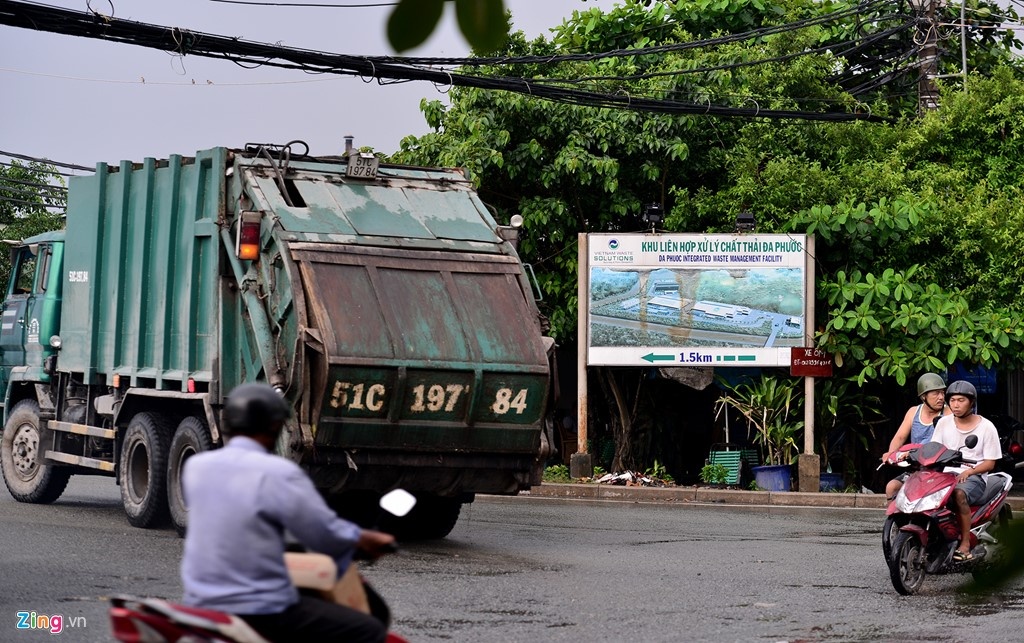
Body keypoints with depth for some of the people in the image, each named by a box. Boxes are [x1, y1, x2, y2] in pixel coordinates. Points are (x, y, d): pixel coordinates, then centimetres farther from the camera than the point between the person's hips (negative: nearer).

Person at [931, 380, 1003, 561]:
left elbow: (990, 463, 0)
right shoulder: (944, 423, 12)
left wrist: (968, 471, -17)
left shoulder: (986, 427, 1)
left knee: (959, 493, -39)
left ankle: (965, 544, -32)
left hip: (974, 477, -4)